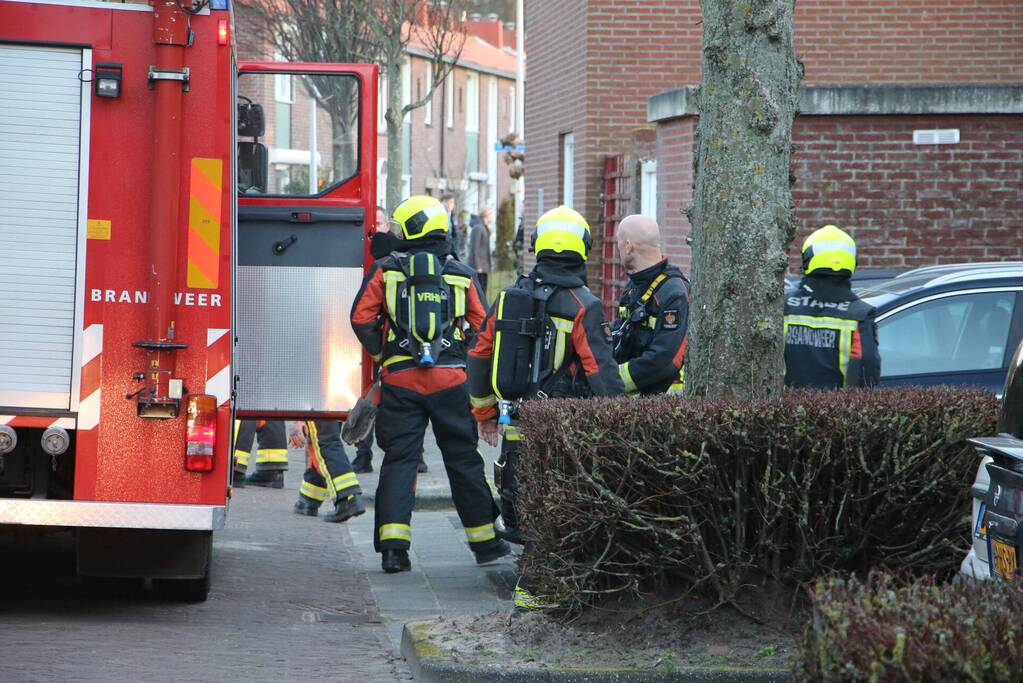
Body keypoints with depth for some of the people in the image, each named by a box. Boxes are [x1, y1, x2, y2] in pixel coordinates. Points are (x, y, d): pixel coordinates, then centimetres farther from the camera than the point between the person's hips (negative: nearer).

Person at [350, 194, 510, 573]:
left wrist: (382, 353, 9)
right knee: (463, 459, 11)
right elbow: (482, 326, 3)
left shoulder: (386, 270, 0)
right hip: (449, 379, 1)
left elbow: (361, 317, -5)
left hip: (400, 379, -1)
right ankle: (485, 540, 18)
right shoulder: (461, 275, 5)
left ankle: (393, 545, -9)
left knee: (399, 460, 3)